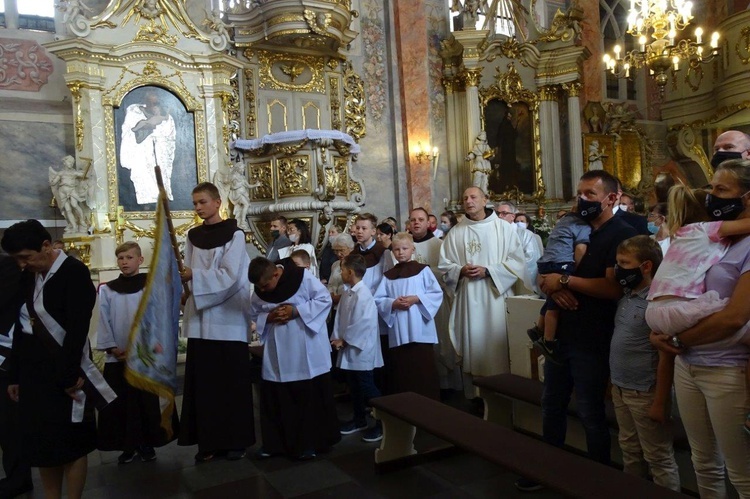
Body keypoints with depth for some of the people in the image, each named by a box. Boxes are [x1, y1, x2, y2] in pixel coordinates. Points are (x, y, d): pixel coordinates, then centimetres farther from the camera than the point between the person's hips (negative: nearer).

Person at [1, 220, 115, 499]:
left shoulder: (74, 273, -12)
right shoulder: (28, 276, 9)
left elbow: (77, 329, -17)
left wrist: (69, 376, -18)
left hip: (65, 373, -7)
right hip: (33, 372, 7)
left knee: (70, 443, 3)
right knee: (40, 442, 11)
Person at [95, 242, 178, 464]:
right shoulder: (107, 289, 5)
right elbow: (104, 322, 3)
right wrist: (112, 348, -7)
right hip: (117, 357, 2)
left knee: (148, 401, 4)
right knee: (121, 403, 7)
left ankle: (147, 444, 18)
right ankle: (128, 446, 20)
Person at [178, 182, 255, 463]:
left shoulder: (234, 235, -5)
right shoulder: (193, 236, 12)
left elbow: (229, 276, -15)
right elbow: (189, 274, 9)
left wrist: (194, 276, -24)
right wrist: (181, 278, -13)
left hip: (228, 319, -5)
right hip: (200, 319, 5)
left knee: (232, 382, 2)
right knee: (202, 381, 6)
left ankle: (236, 440, 13)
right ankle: (209, 440, 17)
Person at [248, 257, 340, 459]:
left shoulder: (302, 277, -16)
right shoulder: (259, 291, 0)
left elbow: (325, 299, -13)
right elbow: (254, 314, 10)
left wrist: (297, 311, -21)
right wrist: (269, 317, -12)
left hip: (307, 352, -4)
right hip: (277, 353, 5)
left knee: (311, 397, 6)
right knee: (275, 397, 8)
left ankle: (311, 442, 19)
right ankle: (275, 442, 24)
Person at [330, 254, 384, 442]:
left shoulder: (363, 295, -20)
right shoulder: (347, 294, 10)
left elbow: (362, 324, -24)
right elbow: (340, 317, 11)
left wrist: (344, 340, -16)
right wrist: (337, 338, -3)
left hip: (361, 350, -9)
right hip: (349, 350, 9)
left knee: (367, 387, -3)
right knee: (354, 387, 18)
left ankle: (382, 423, 8)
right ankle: (359, 420, 31)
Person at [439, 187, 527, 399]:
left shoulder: (504, 228, 2)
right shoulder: (455, 232, 8)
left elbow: (517, 262, -3)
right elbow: (444, 265, 9)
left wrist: (487, 271, -13)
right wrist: (461, 270, -11)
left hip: (495, 297, -2)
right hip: (467, 298, 2)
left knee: (497, 347, 0)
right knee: (471, 347, 6)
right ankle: (473, 396, 16)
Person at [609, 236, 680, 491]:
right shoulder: (625, 297, 7)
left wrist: (661, 398, -18)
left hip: (645, 393, -8)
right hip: (620, 389, 9)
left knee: (658, 458, 7)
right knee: (630, 451, 21)